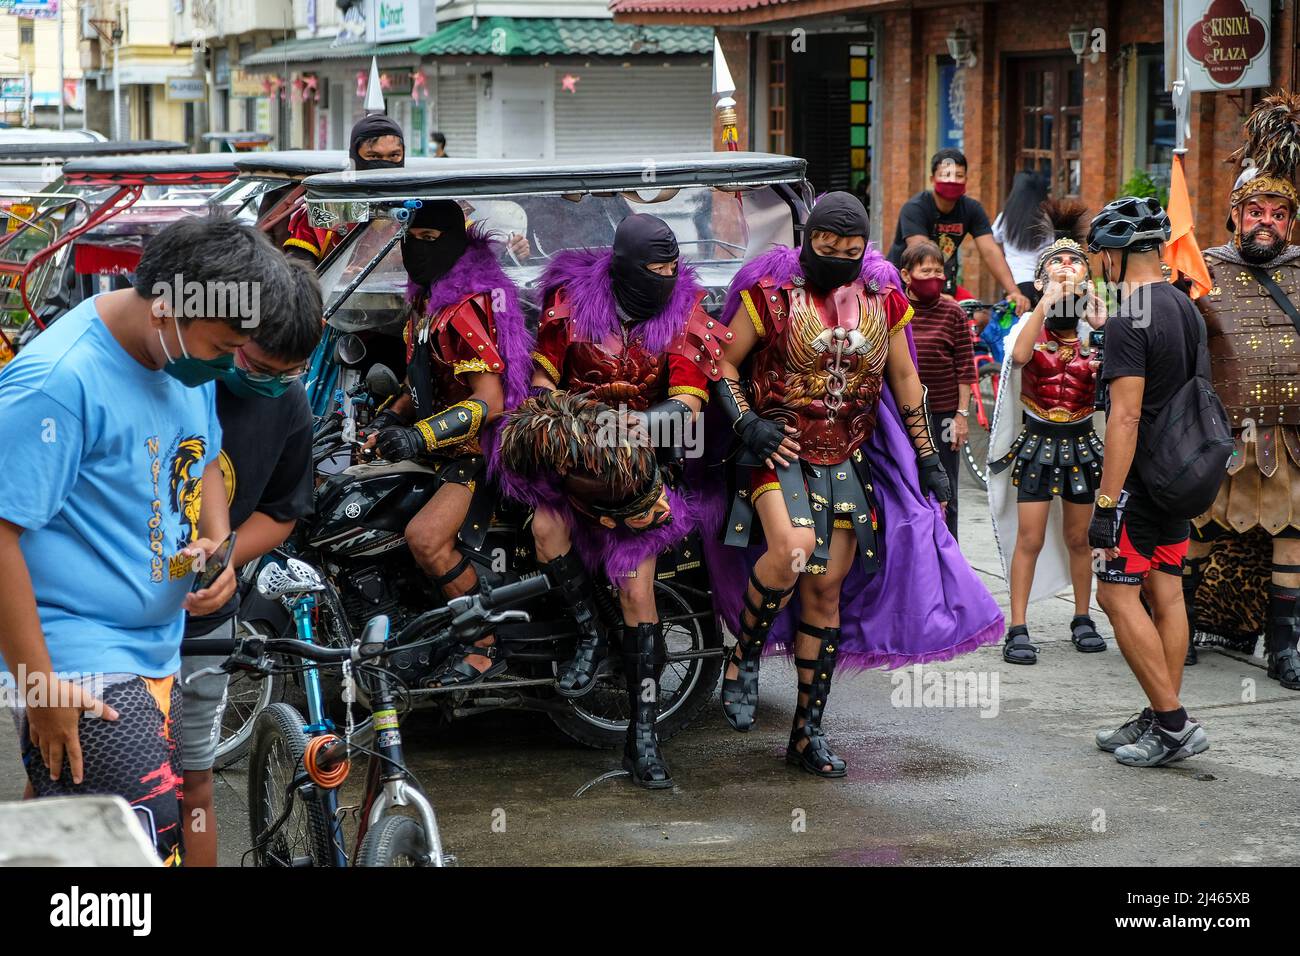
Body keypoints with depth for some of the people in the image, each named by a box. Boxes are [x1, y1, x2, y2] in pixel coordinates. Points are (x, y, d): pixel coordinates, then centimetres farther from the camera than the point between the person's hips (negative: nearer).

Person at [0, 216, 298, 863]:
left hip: (156, 657, 9)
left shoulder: (189, 359, 6)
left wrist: (217, 543, 2)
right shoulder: (56, 381, -21)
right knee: (147, 841, -17)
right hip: (82, 674, -9)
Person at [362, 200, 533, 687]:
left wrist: (420, 435, -34)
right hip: (438, 450, 11)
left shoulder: (466, 309, -18)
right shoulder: (424, 304, 14)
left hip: (477, 454, -11)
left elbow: (490, 401, -25)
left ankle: (485, 648, -16)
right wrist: (388, 418, 4)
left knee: (426, 536, -30)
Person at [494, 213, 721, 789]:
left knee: (637, 587, -10)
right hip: (575, 448, 2)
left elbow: (689, 404, -12)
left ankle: (643, 734, -7)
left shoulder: (685, 317, -6)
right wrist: (554, 421, -16)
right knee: (547, 525, -30)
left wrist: (639, 422, -32)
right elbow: (543, 376, 4)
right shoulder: (573, 300, -4)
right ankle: (589, 636, -5)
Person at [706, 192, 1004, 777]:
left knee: (827, 590, 3)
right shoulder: (771, 292, -6)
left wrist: (926, 456, 14)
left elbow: (905, 380, 15)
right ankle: (743, 659, -6)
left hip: (848, 461, 4)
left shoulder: (883, 300, 5)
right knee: (792, 547, -32)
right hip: (779, 450, -4)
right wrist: (748, 425, -15)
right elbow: (724, 363, -1)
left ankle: (808, 733, 11)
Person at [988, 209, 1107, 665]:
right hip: (1037, 442, -2)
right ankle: (1018, 630, -4)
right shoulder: (1029, 326, -3)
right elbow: (1020, 356, -27)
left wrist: (1100, 323, -23)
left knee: (1077, 538, 11)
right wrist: (1049, 298, -27)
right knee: (1030, 539, -6)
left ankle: (1083, 619, 24)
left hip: (1082, 444, 2)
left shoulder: (1095, 329, 1)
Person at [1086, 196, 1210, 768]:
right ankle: (1161, 722, 15)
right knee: (1166, 595, 11)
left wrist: (1106, 502, -21)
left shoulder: (1129, 321, -18)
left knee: (1117, 595, -4)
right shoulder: (1187, 310, 11)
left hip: (1138, 479, -9)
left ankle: (1173, 724, -6)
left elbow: (1125, 418, -22)